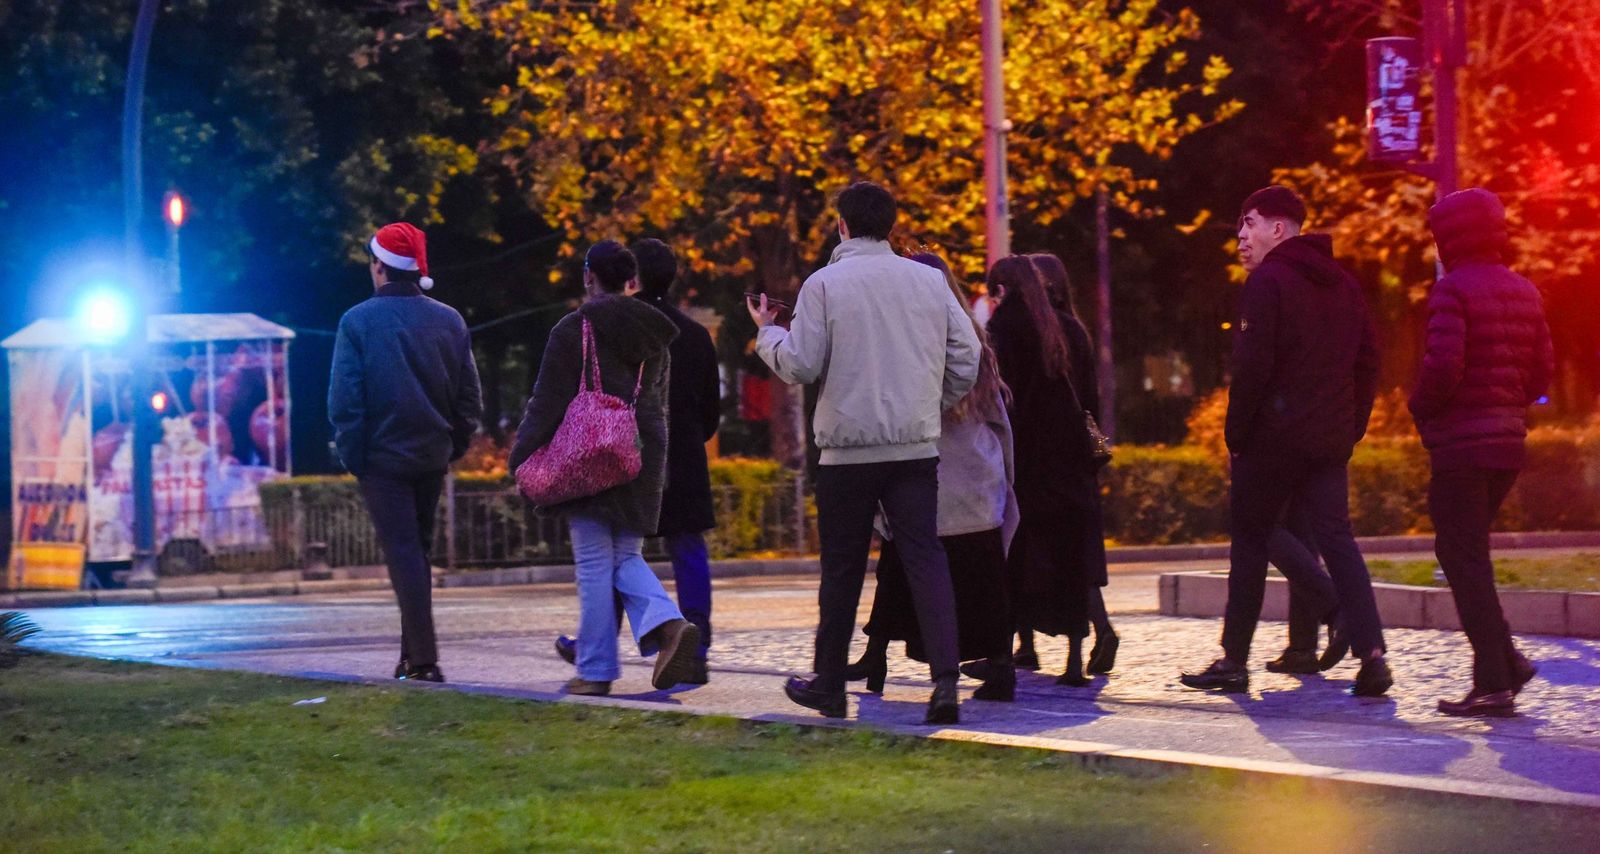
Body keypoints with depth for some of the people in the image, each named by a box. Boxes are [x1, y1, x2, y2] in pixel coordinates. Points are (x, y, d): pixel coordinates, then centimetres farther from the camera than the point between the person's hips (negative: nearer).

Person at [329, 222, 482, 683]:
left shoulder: (358, 321, -9)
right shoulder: (449, 321, 4)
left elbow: (344, 399, -12)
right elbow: (469, 397, 4)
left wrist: (352, 455, -3)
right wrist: (454, 446, 13)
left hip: (383, 455, -5)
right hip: (432, 455, 5)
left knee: (403, 554, -4)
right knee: (417, 551, 17)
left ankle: (425, 658, -12)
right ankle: (414, 653, 21)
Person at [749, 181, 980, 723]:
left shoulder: (825, 284, -6)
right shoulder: (929, 280, 4)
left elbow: (801, 365, -8)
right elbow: (966, 357, 6)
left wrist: (767, 332, 11)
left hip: (848, 449, -2)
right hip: (917, 447, 2)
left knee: (842, 570, 9)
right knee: (926, 560, -1)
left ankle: (828, 684, 20)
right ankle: (945, 682, -15)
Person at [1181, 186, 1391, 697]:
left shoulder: (1267, 281, -8)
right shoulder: (1342, 284, 15)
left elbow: (1252, 367, -15)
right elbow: (1368, 361, 15)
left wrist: (1236, 434, -8)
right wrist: (1352, 426, 15)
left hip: (1272, 438, -6)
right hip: (1330, 441, 6)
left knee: (1250, 542, 4)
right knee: (1337, 540, 3)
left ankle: (1234, 659, 8)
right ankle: (1371, 653, -10)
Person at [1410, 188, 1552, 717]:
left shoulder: (1453, 290, -13)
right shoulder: (1523, 292, 11)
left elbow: (1443, 364, -22)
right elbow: (1542, 371, 11)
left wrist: (1422, 408, -5)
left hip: (1461, 442, -8)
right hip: (1509, 439, 8)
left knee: (1466, 561, -3)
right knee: (1458, 552, 19)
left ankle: (1494, 682, -6)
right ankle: (1506, 660, 12)